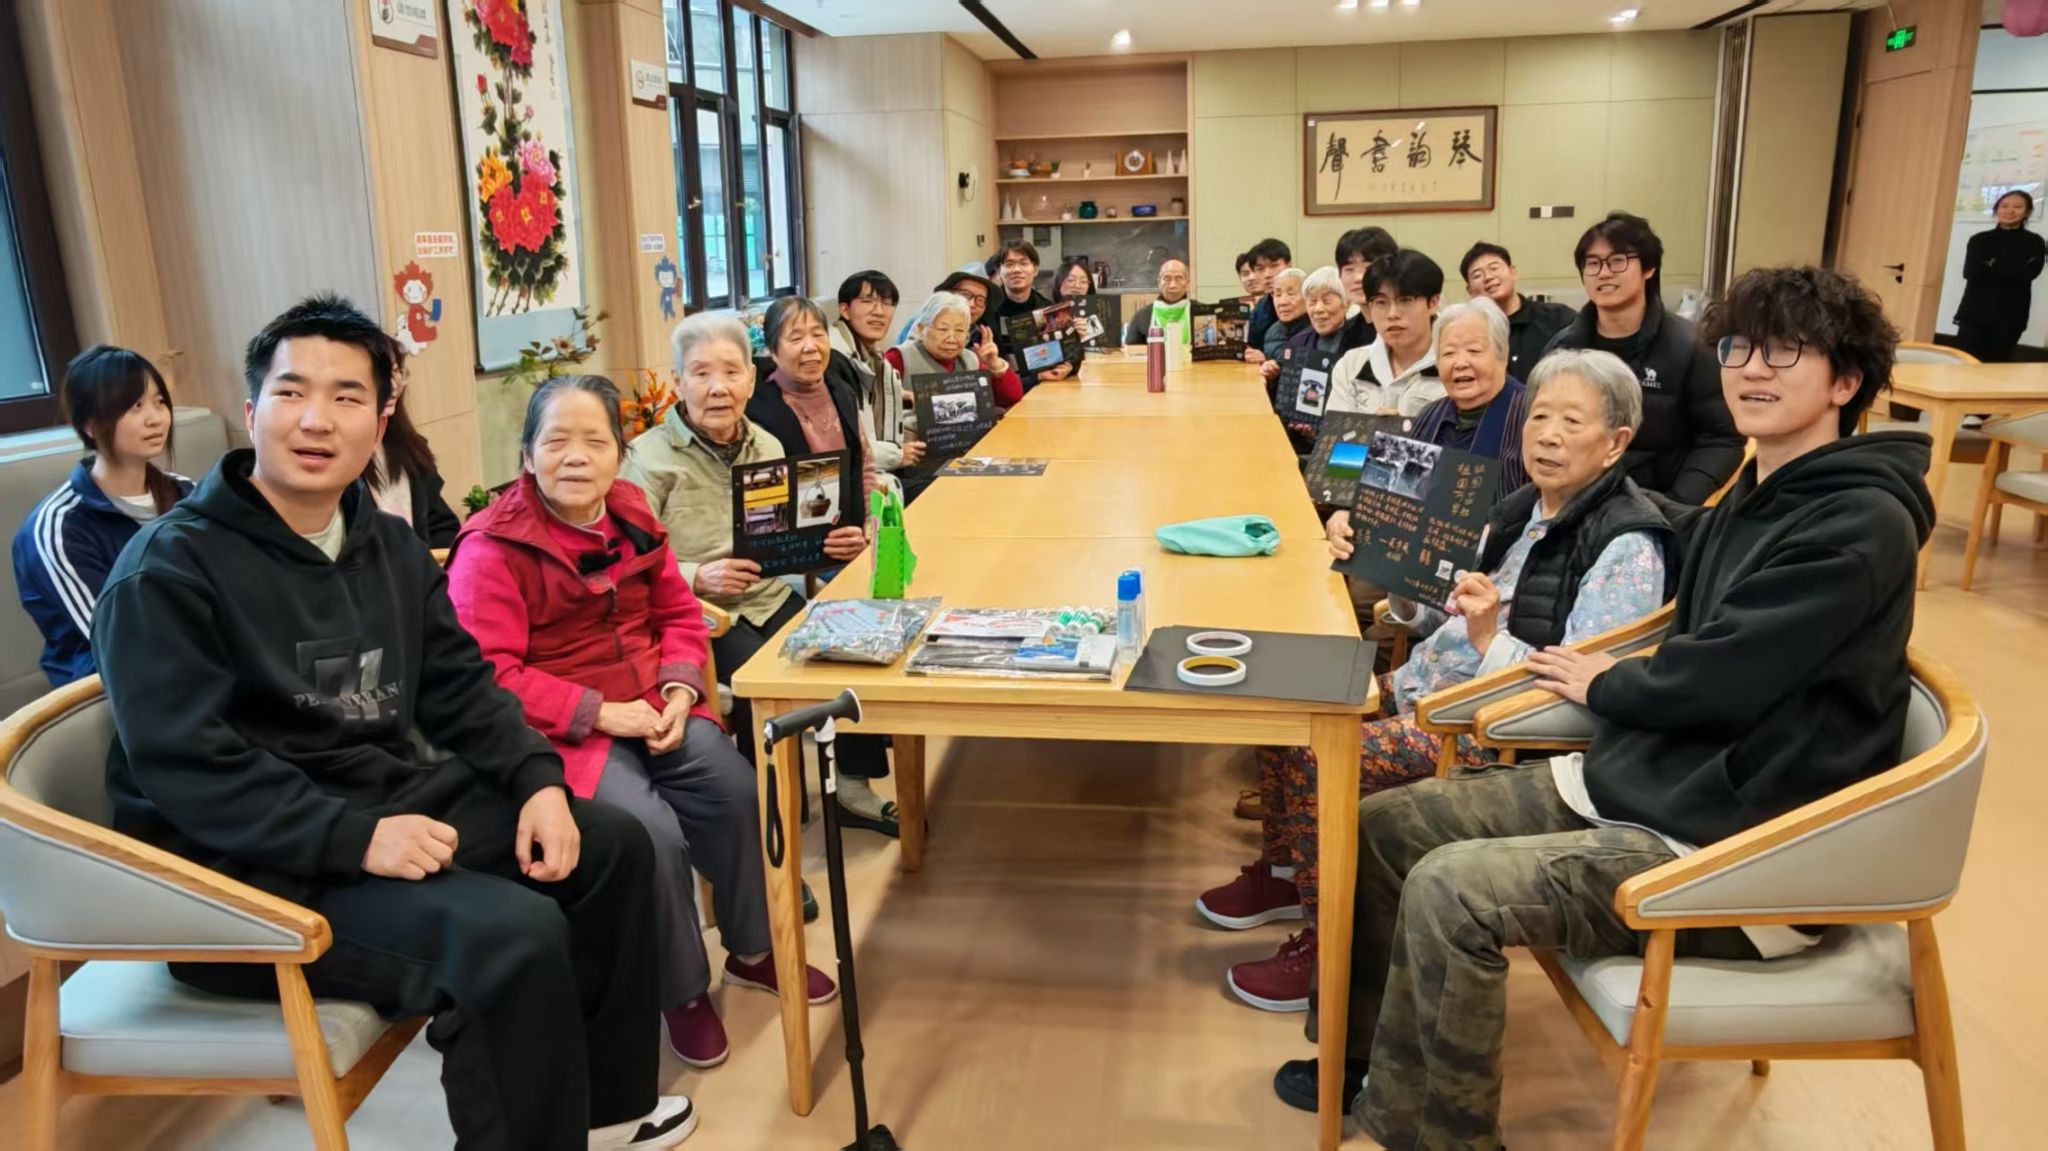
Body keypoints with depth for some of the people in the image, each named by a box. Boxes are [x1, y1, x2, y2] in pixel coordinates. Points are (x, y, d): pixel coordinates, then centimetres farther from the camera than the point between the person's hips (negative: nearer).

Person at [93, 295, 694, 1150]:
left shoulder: (390, 546, 9)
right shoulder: (170, 569, -15)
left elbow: (461, 686, 9)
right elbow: (185, 768, -22)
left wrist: (538, 781, -8)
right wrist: (353, 837, -30)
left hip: (395, 802, 8)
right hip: (244, 870, -8)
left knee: (612, 844, 3)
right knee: (513, 936, -28)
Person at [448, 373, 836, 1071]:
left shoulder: (630, 515, 6)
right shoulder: (492, 547, -13)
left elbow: (679, 613, 13)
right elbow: (486, 674, -18)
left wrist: (679, 688, -7)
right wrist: (600, 712, -22)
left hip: (654, 709, 6)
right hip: (562, 732, -5)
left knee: (737, 789, -17)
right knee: (653, 832, -26)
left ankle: (752, 950, 10)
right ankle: (682, 991, 2)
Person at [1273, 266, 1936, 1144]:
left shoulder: (1863, 523, -17)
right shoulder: (1763, 491, 11)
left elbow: (1713, 679, -22)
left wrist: (1603, 684, -3)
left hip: (1731, 847, -9)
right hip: (1628, 776, 9)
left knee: (1450, 891, -28)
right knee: (1378, 827, -1)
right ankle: (1369, 1058, 17)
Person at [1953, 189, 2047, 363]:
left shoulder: (2034, 243, 7)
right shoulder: (1980, 240, 8)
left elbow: (2026, 274, -9)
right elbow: (1971, 273, -6)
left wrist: (1992, 266, -5)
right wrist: (2011, 270, -6)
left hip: (2009, 316, 0)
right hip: (1975, 312, 0)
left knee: (1996, 365, -1)